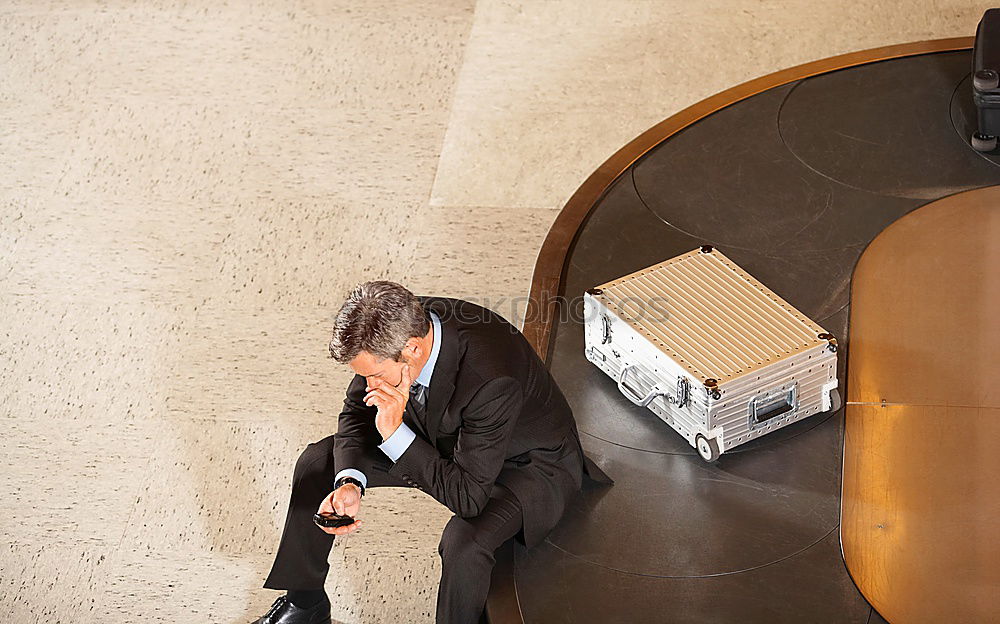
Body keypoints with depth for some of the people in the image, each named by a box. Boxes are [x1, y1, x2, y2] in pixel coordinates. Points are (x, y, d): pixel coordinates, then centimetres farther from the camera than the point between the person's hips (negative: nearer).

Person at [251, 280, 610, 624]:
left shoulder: (490, 379, -42)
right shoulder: (394, 328, -23)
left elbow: (469, 495, -34)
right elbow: (356, 412, -4)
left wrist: (395, 434, -41)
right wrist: (349, 483, -23)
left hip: (529, 462, -7)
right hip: (445, 437, 7)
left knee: (465, 540, -36)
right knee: (318, 461, 2)